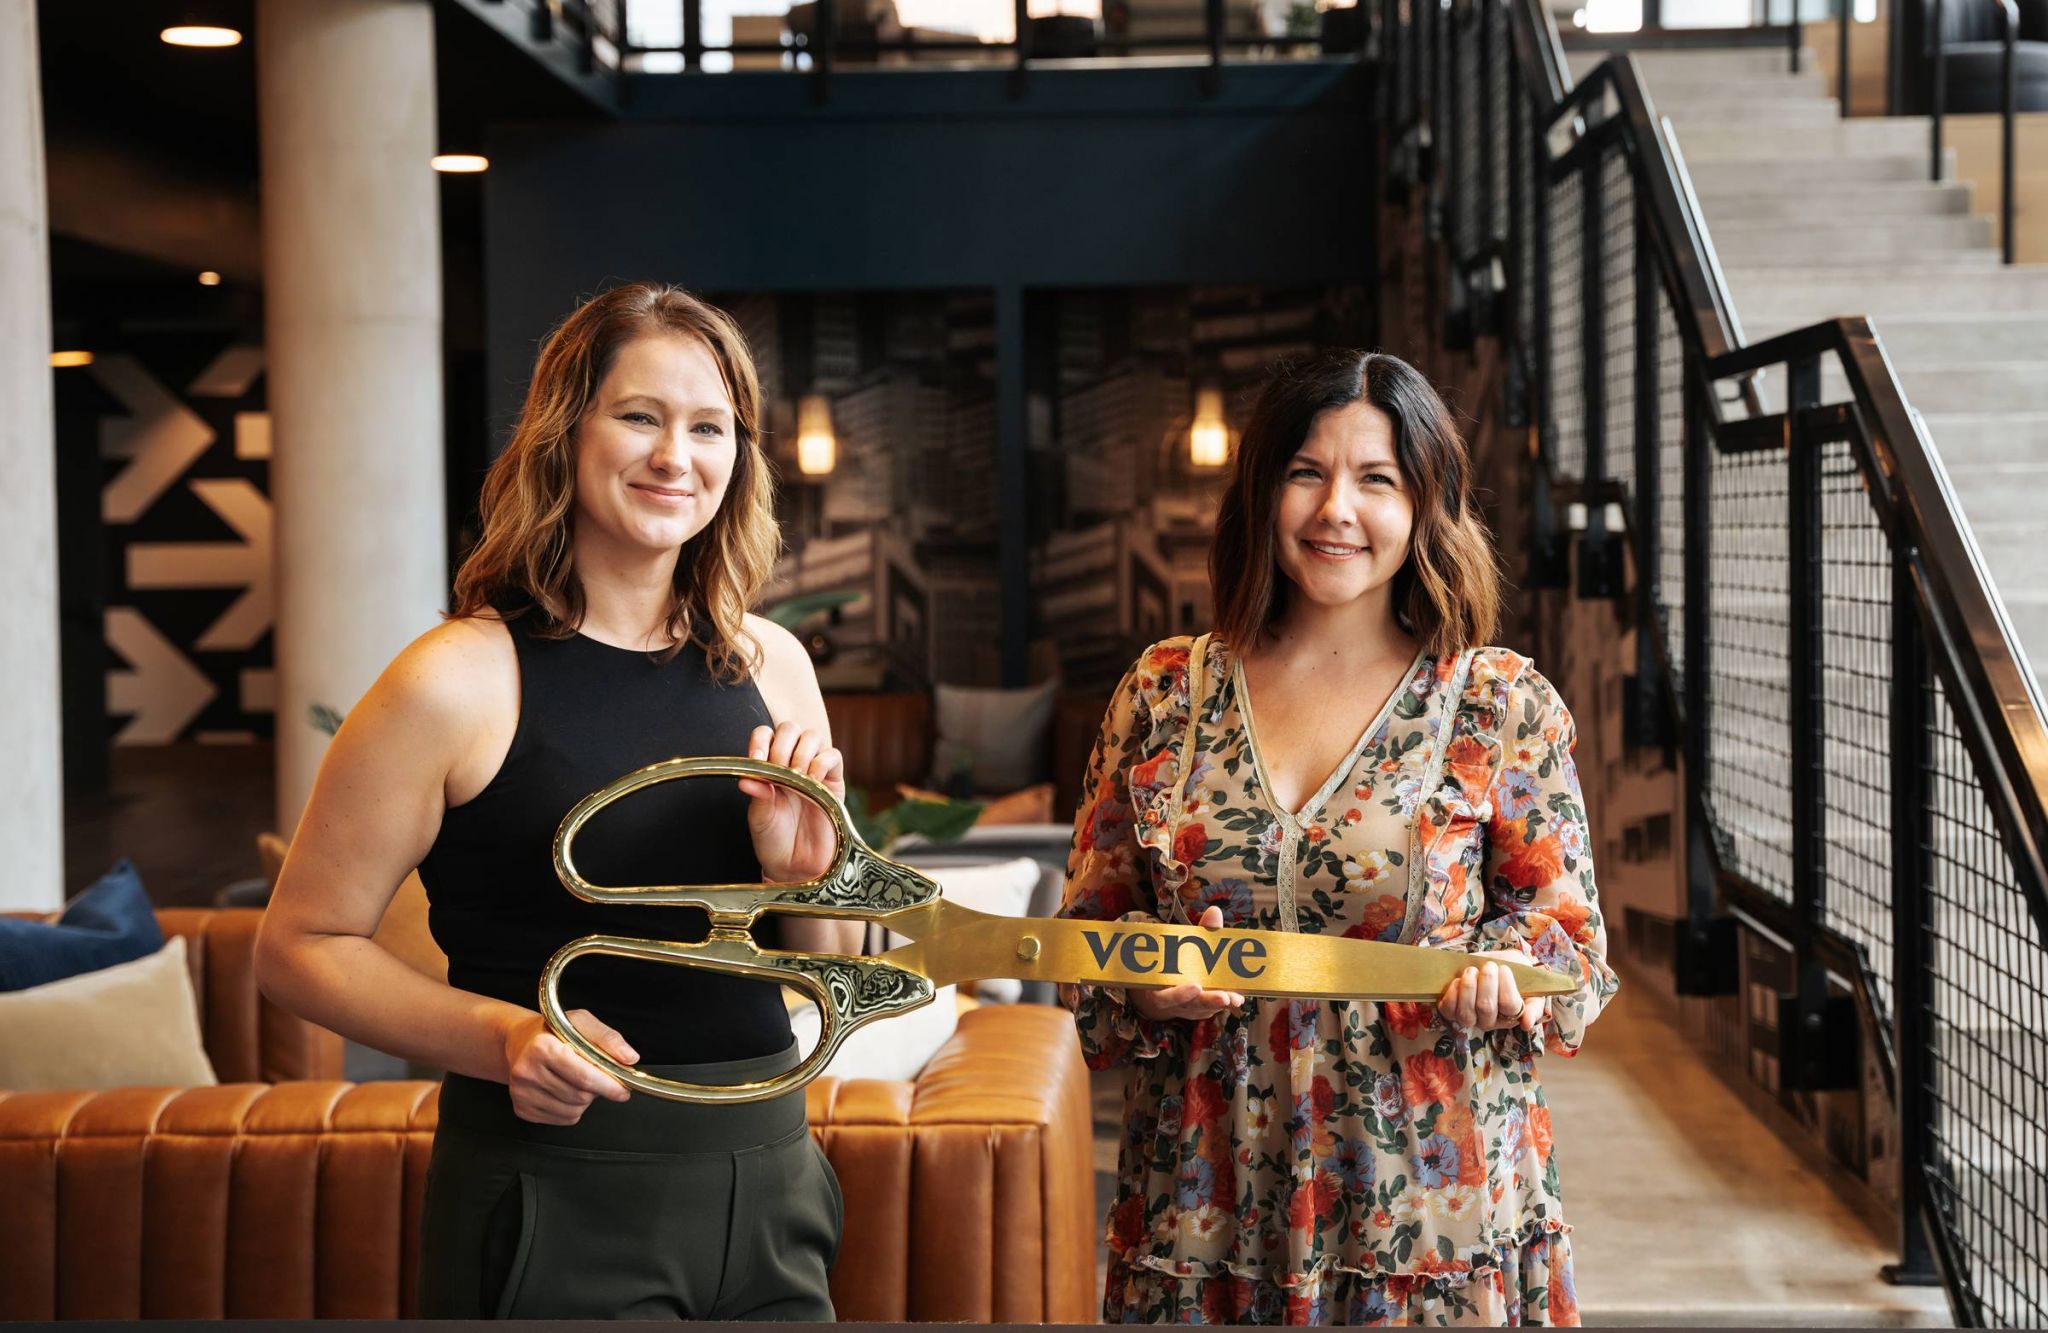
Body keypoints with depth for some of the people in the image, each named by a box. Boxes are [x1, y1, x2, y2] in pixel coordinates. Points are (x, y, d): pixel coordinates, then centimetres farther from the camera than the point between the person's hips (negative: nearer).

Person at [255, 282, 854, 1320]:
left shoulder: (771, 666, 4)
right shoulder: (461, 681, -11)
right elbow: (299, 946, -8)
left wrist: (800, 873, -10)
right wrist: (504, 1036, -21)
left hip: (764, 1185, 5)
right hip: (555, 1204, -5)